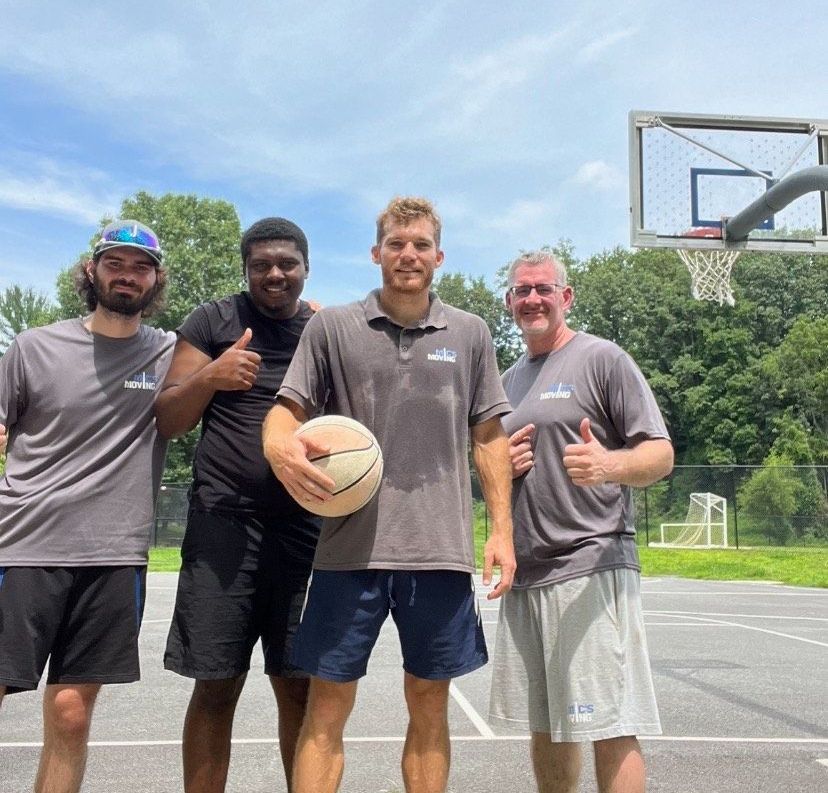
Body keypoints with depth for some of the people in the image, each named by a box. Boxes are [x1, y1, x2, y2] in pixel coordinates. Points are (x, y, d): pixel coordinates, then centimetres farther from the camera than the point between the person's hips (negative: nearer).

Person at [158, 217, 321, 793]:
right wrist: (209, 377, -15)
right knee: (216, 686, 1)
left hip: (308, 526, 2)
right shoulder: (214, 321, 5)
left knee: (300, 686, 6)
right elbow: (167, 421, 4)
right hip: (224, 522, -1)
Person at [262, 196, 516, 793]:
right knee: (327, 705, 4)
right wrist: (280, 447, -20)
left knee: (430, 704, 11)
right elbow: (287, 411, 4)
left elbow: (490, 438, 11)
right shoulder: (332, 326, 5)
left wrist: (502, 531, 4)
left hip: (442, 549, 2)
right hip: (351, 547, -1)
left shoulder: (470, 334, 9)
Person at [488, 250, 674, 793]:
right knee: (545, 727, 14)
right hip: (525, 574, 7)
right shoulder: (509, 380, 19)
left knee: (611, 728, -5)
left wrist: (608, 464, -29)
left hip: (592, 569, -6)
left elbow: (661, 454, -7)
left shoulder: (603, 358, -1)